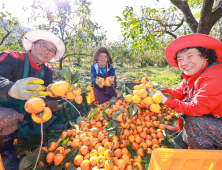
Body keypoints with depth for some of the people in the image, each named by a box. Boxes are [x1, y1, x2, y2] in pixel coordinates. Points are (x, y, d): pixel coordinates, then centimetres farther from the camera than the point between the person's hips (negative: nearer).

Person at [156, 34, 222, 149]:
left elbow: (196, 109, -30)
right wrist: (161, 90, -16)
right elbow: (179, 93, 1)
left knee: (193, 122, -25)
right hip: (212, 120, 8)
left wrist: (167, 101, -31)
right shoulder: (192, 75, 0)